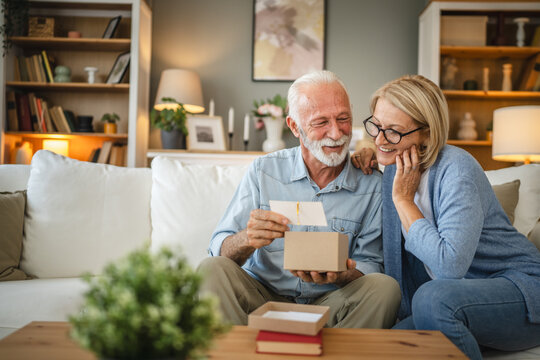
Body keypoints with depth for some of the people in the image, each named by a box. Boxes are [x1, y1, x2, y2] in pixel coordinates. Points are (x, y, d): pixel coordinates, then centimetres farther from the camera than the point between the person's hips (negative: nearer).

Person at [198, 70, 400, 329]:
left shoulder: (371, 185, -1)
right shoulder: (263, 171, 0)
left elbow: (369, 264, 1)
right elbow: (220, 250, -4)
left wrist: (341, 275, -24)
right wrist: (247, 239, -29)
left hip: (329, 307, 0)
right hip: (262, 299, 0)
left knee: (385, 287, -27)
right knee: (212, 269, -25)